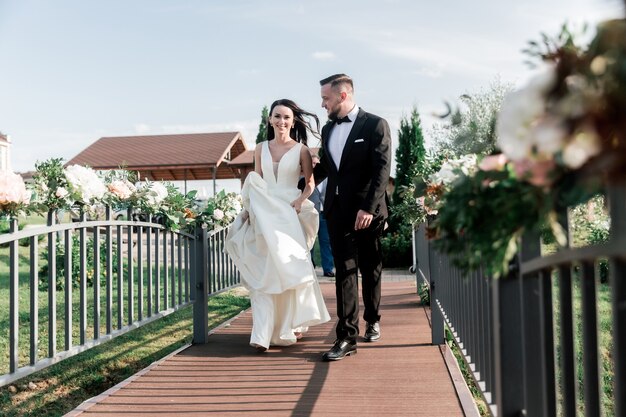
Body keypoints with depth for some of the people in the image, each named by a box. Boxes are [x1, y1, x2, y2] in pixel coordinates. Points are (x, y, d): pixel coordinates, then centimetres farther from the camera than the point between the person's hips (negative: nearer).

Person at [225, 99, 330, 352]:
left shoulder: (301, 150, 2)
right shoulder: (261, 149, 10)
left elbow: (310, 184, 4)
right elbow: (255, 185, 13)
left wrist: (299, 201, -14)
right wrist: (249, 210, 2)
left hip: (291, 214, -2)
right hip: (264, 215, 2)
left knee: (290, 268, 1)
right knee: (264, 271, -5)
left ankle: (293, 324, 20)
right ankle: (263, 335, -7)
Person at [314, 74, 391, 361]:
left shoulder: (375, 125, -5)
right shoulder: (328, 129, 13)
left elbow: (382, 170, -12)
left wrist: (368, 208, -20)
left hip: (367, 211, -4)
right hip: (337, 210, 4)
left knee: (370, 269, 11)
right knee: (345, 272, -1)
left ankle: (372, 320, 32)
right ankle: (346, 337, -2)